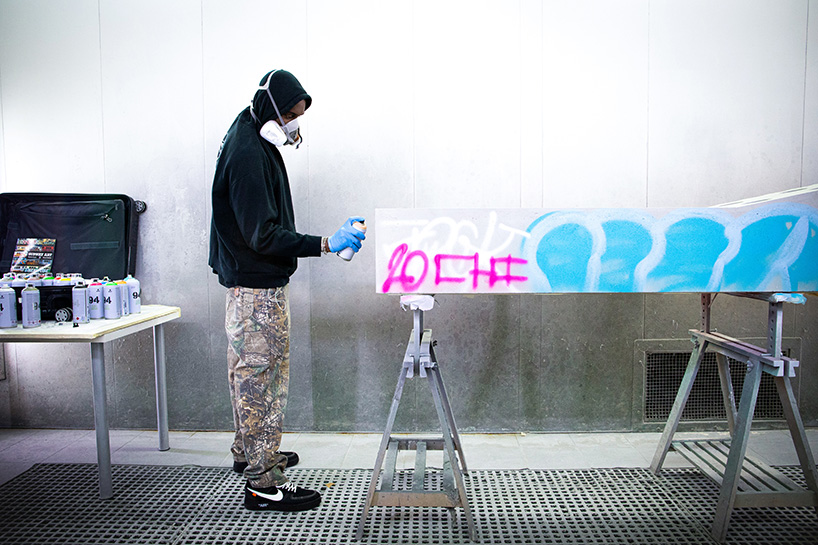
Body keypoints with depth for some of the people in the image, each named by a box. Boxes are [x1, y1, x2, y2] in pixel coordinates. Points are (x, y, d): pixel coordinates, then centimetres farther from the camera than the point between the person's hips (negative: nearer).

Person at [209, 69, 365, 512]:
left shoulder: (253, 141, 12)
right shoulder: (247, 154, -21)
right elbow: (263, 235, -27)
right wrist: (326, 244, -29)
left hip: (248, 281, 11)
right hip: (258, 286, -11)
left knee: (248, 371, 20)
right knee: (263, 379, -4)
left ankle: (249, 452, 38)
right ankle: (264, 484, 7)